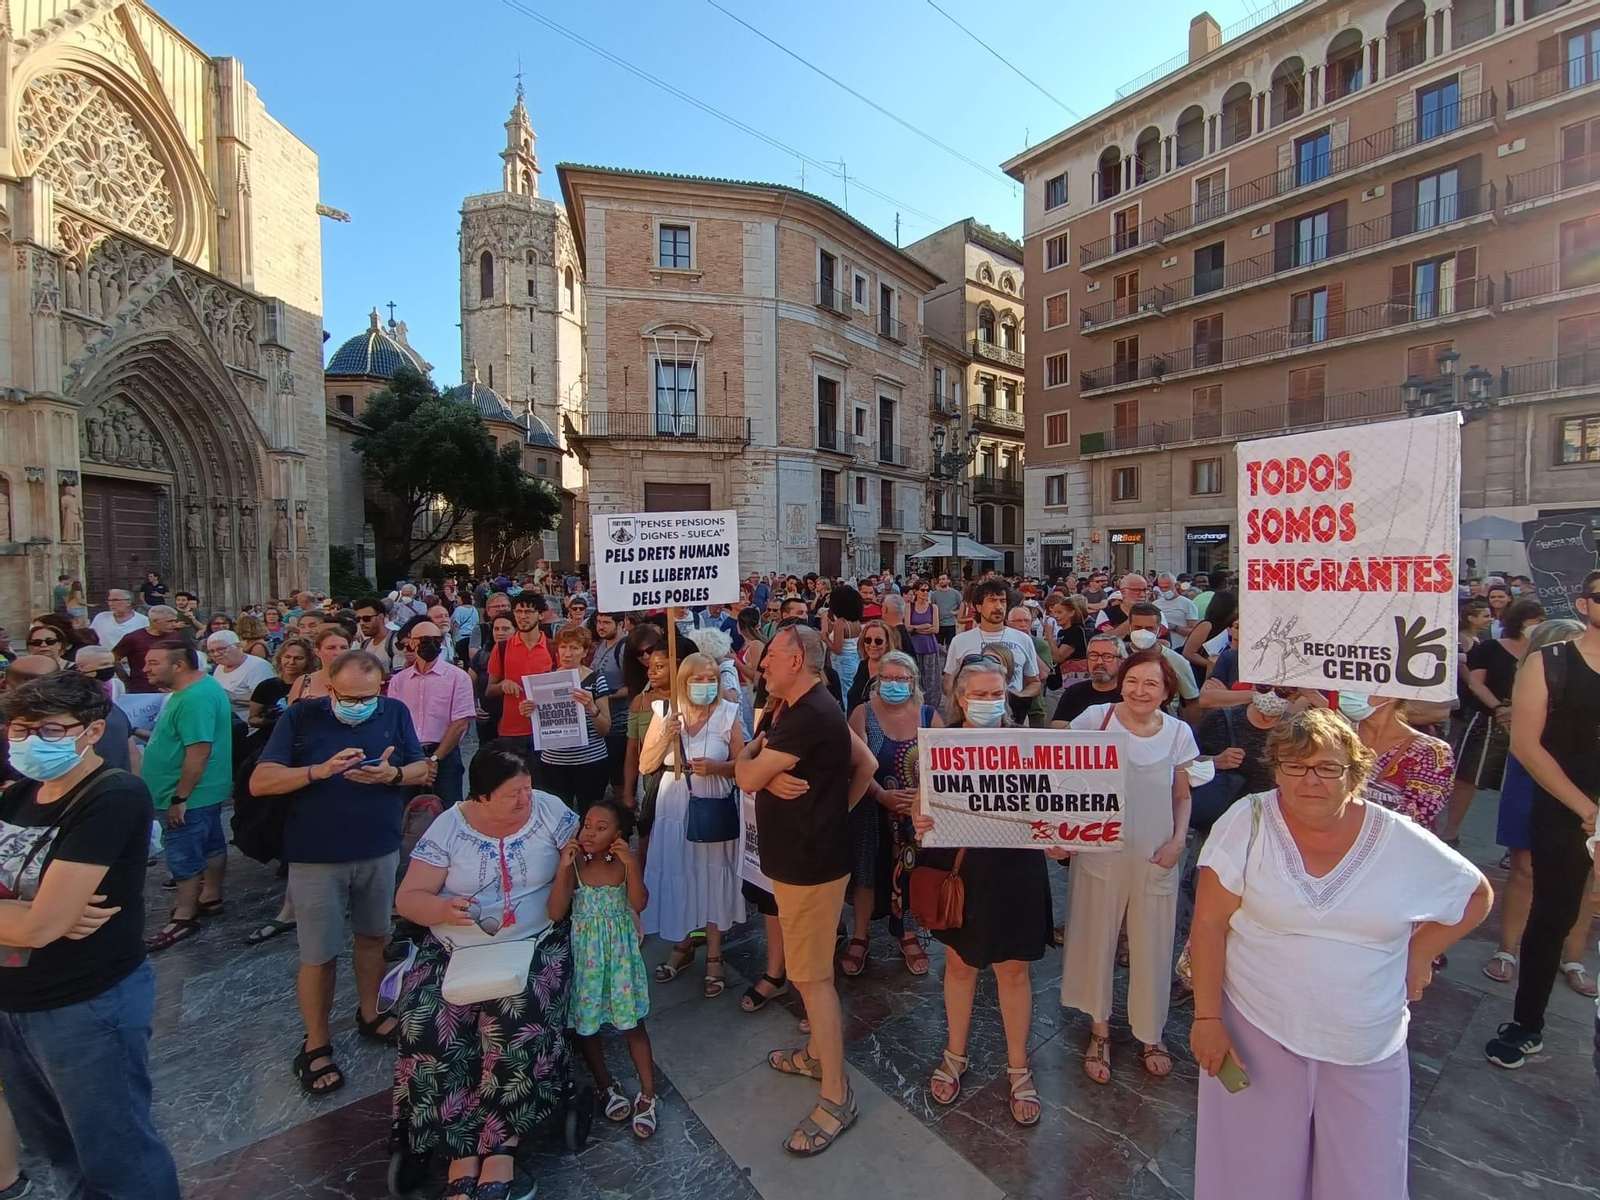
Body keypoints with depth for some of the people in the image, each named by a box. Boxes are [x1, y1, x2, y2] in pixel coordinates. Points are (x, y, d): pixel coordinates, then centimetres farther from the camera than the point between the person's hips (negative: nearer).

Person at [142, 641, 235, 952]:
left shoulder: (195, 699, -26)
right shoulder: (199, 689, 8)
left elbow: (199, 752, -28)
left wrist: (179, 799, -24)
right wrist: (150, 736, 16)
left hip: (191, 795, -10)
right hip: (206, 792, 10)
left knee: (184, 856, 1)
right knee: (211, 844, 19)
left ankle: (184, 918, 13)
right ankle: (211, 898, 32)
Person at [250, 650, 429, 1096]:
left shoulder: (395, 712, -3)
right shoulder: (301, 717, -9)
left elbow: (421, 769, 0)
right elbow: (260, 782, -13)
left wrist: (392, 774, -21)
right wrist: (320, 770, -28)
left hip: (380, 850, 3)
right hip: (316, 855, -2)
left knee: (373, 936, 18)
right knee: (319, 954, 7)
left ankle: (369, 1014, 39)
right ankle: (315, 1045, 26)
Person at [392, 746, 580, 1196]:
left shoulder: (551, 812, -6)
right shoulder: (448, 828, -3)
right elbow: (407, 899, -1)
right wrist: (442, 909, -23)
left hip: (536, 945, -1)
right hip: (456, 951, 2)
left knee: (518, 1024, -27)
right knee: (429, 1032, -21)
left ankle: (500, 1145, -8)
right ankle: (461, 1150, -5)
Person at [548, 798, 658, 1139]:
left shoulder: (625, 862, -11)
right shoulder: (574, 864, -12)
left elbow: (639, 904, -20)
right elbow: (556, 913, -18)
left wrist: (631, 864, -32)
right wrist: (563, 868, -28)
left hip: (620, 952, -1)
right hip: (584, 954, 1)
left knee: (632, 1024, 5)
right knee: (585, 1024, 14)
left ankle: (647, 1094, 21)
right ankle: (607, 1085, 37)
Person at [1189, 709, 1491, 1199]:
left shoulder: (1401, 841, -6)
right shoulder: (1247, 822, -14)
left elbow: (1477, 894, 13)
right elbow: (1209, 923, -11)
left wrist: (1420, 951, 2)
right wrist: (1207, 1017, -11)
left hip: (1368, 1049, 2)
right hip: (1256, 1033, -2)